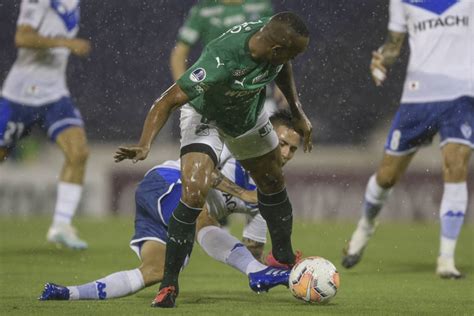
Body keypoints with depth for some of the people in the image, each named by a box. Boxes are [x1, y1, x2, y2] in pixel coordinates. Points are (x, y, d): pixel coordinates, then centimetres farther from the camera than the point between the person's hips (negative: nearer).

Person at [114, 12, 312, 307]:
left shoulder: (274, 36, -24)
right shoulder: (221, 62, -44)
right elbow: (169, 100, -38)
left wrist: (298, 113, 8)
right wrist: (145, 145, -49)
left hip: (249, 114, 7)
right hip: (206, 117, -7)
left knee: (274, 183, 21)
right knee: (194, 193, -24)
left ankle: (284, 256, 47)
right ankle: (169, 284, -11)